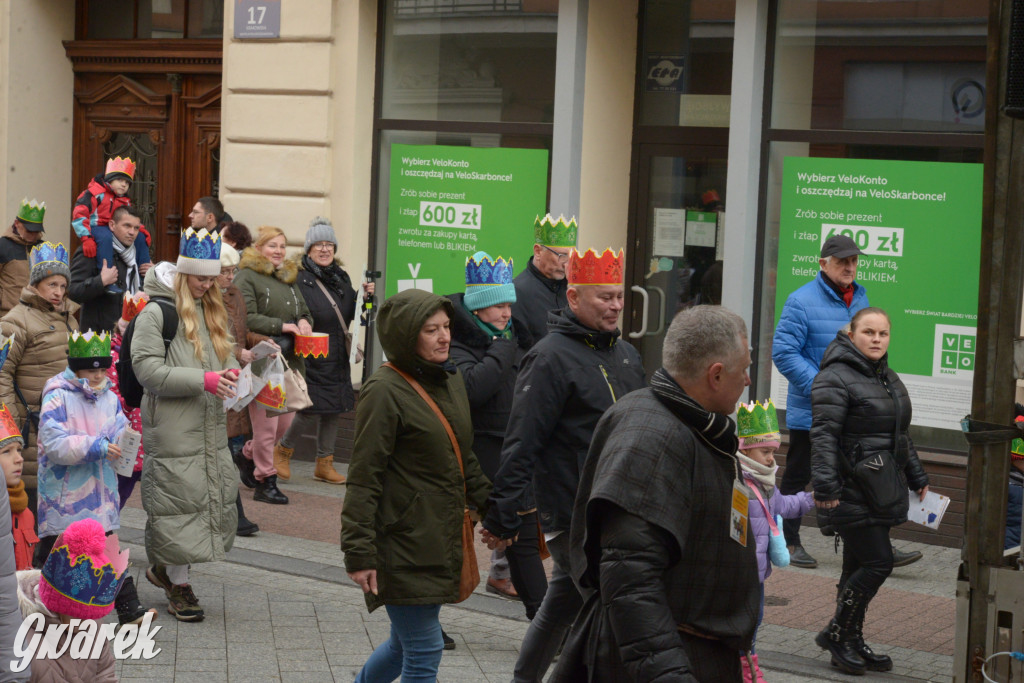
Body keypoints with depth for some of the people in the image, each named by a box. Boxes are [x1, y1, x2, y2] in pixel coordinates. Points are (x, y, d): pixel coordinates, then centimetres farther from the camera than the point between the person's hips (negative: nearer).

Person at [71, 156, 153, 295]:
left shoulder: (124, 201, 14)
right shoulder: (94, 193, -12)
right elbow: (79, 215, -21)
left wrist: (141, 229, 2)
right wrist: (86, 238, -31)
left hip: (114, 229, 8)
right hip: (95, 227, -8)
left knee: (140, 237, -3)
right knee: (105, 237, -40)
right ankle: (107, 282, -45)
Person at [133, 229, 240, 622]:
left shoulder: (213, 313, 15)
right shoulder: (156, 314, -9)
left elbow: (226, 357, 22)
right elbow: (147, 369, -15)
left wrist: (230, 375, -3)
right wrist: (202, 380, -21)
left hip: (211, 428, 7)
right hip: (172, 431, -7)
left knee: (217, 500, 9)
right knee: (177, 505, -3)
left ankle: (164, 567, 27)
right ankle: (177, 583, 12)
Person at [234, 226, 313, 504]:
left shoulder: (289, 278, 20)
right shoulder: (247, 277, -4)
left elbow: (304, 312, 25)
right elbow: (246, 318, -13)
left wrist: (304, 322, 2)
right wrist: (281, 326, -17)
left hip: (289, 361, 7)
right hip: (261, 363, -7)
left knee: (286, 422, 9)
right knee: (266, 423, -5)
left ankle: (250, 454, 31)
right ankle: (266, 481, 3)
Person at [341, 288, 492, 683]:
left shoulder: (451, 381, 10)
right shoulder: (385, 391, -14)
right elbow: (363, 479, -15)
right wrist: (359, 552, -19)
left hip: (442, 542, 8)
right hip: (404, 546, -8)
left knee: (407, 643, 18)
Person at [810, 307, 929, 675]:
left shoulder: (889, 378, 18)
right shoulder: (836, 379, -11)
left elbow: (901, 436, 28)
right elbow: (824, 436, -19)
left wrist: (917, 478, 29)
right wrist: (825, 485, -26)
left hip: (881, 492, 9)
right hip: (853, 492, -9)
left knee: (858, 567, 13)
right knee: (878, 563, -10)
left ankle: (850, 643, 20)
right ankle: (836, 633, 2)